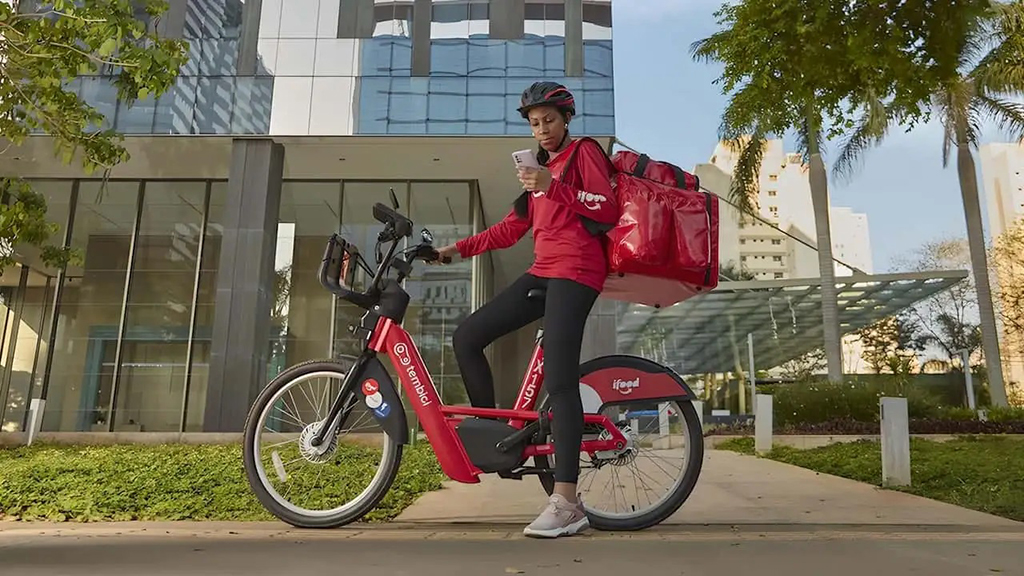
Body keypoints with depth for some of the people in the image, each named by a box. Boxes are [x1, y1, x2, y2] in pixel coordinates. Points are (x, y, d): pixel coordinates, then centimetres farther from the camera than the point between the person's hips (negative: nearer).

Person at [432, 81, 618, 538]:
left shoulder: (584, 152, 7)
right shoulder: (540, 165, 27)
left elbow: (608, 209, -9)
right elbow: (512, 228, 22)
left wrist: (552, 187, -18)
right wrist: (460, 248, 12)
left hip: (575, 272, -8)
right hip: (543, 272, 8)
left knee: (559, 380, -19)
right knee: (466, 338, -2)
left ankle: (566, 503, -19)